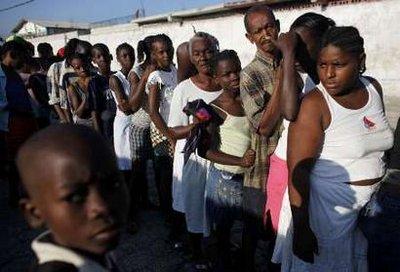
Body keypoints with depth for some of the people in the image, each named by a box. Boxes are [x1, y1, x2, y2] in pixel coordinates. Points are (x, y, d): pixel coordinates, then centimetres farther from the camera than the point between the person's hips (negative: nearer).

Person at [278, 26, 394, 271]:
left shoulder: (374, 88, -2)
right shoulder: (314, 104, -21)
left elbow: (380, 142, 12)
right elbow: (298, 172, -22)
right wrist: (301, 230, -20)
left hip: (371, 206, 6)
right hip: (327, 208, -6)